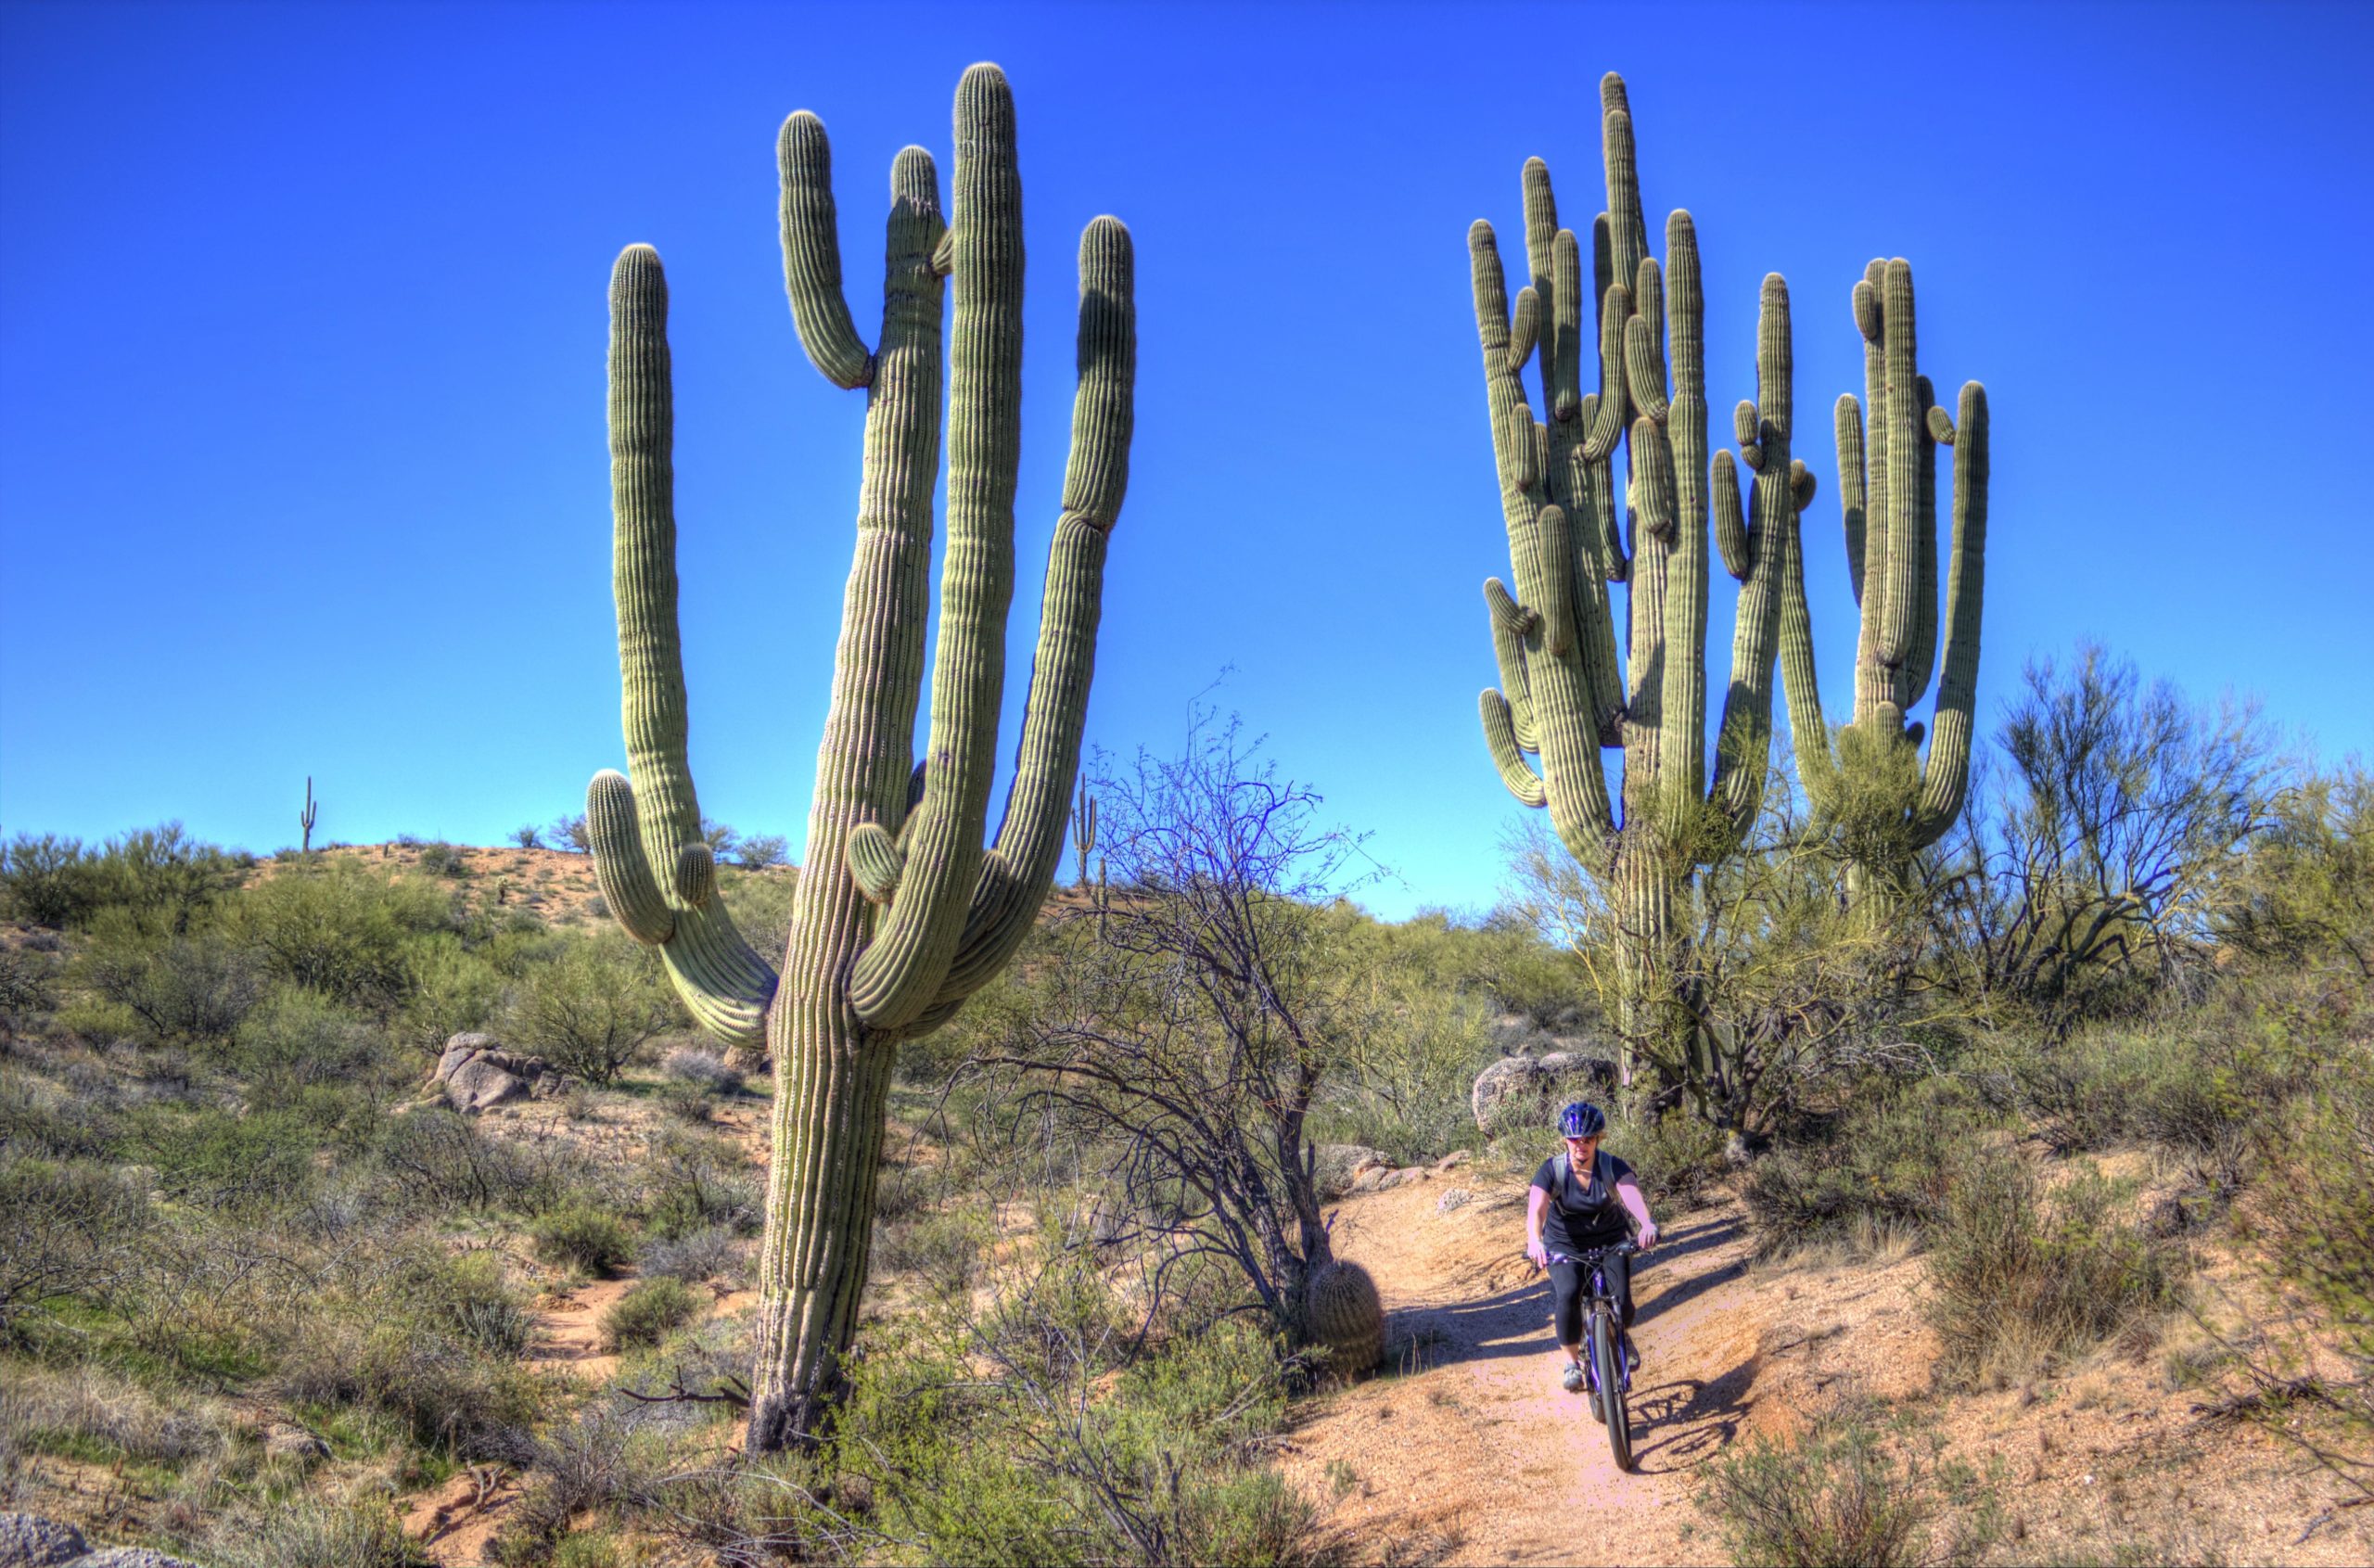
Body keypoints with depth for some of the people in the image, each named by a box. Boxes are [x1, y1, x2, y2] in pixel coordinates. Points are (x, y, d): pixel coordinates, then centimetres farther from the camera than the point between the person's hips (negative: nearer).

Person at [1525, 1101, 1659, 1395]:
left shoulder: (1613, 1167, -17)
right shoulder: (1552, 1170, -18)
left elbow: (1632, 1194, -35)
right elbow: (1536, 1208, -32)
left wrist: (1647, 1223, -57)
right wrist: (1534, 1240, -53)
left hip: (1610, 1241, 1)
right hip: (1566, 1246, -1)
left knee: (1621, 1301, -16)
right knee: (1568, 1295, -27)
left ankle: (1624, 1335, 22)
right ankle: (1573, 1362, -6)